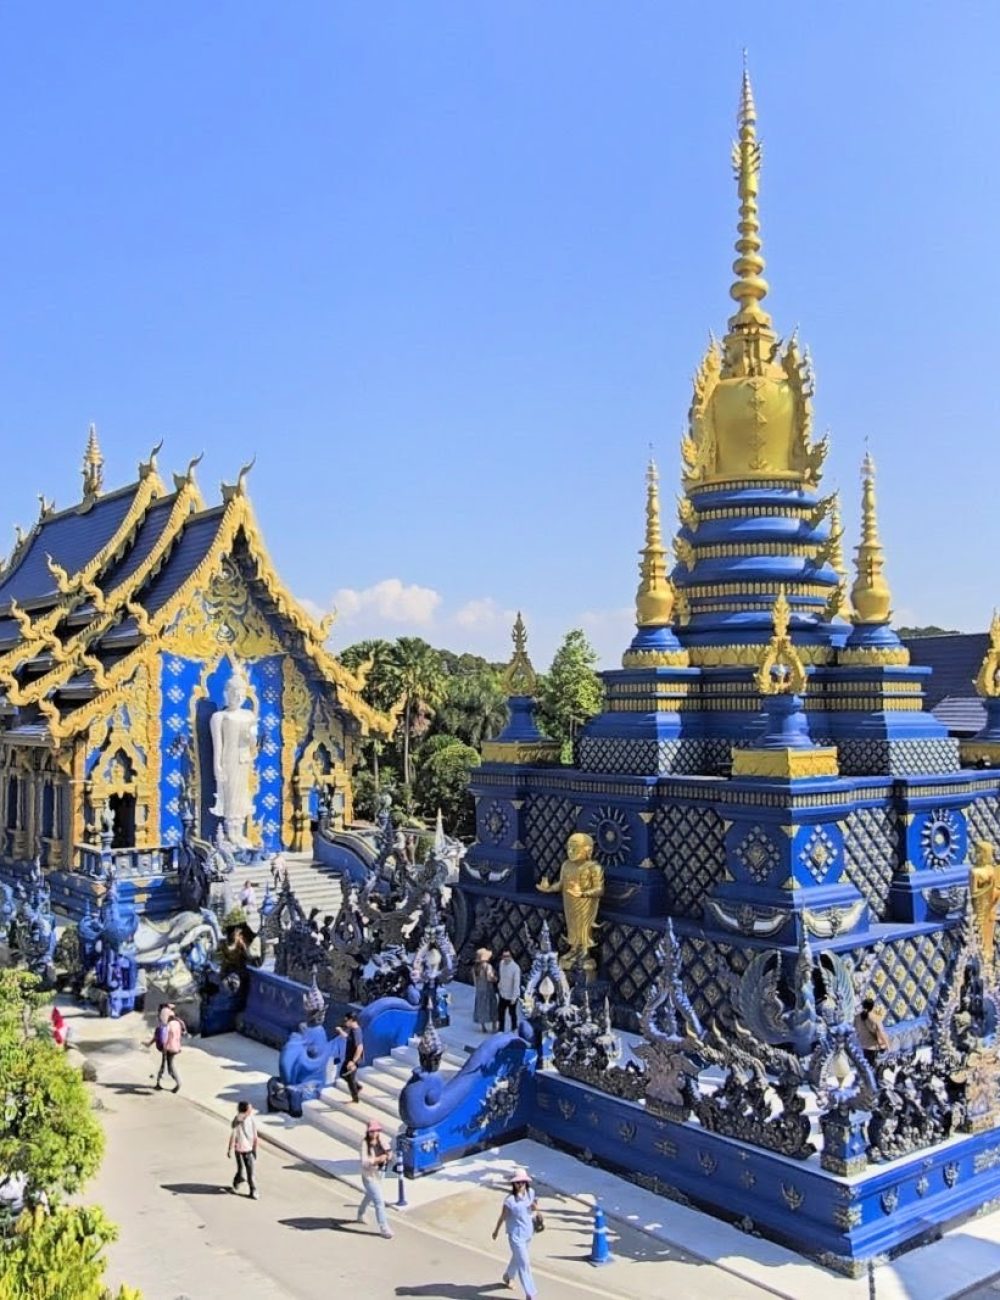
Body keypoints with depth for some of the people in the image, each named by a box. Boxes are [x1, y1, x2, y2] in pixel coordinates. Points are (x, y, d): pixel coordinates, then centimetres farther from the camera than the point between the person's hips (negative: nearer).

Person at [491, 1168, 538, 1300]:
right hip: (516, 1235, -6)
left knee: (518, 1258, 26)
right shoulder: (510, 1200, -24)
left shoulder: (530, 1193, -9)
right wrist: (496, 1231, 3)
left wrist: (535, 1208, -15)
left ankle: (508, 1276, 54)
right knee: (524, 1263, -3)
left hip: (528, 1233, 6)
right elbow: (503, 1216, -11)